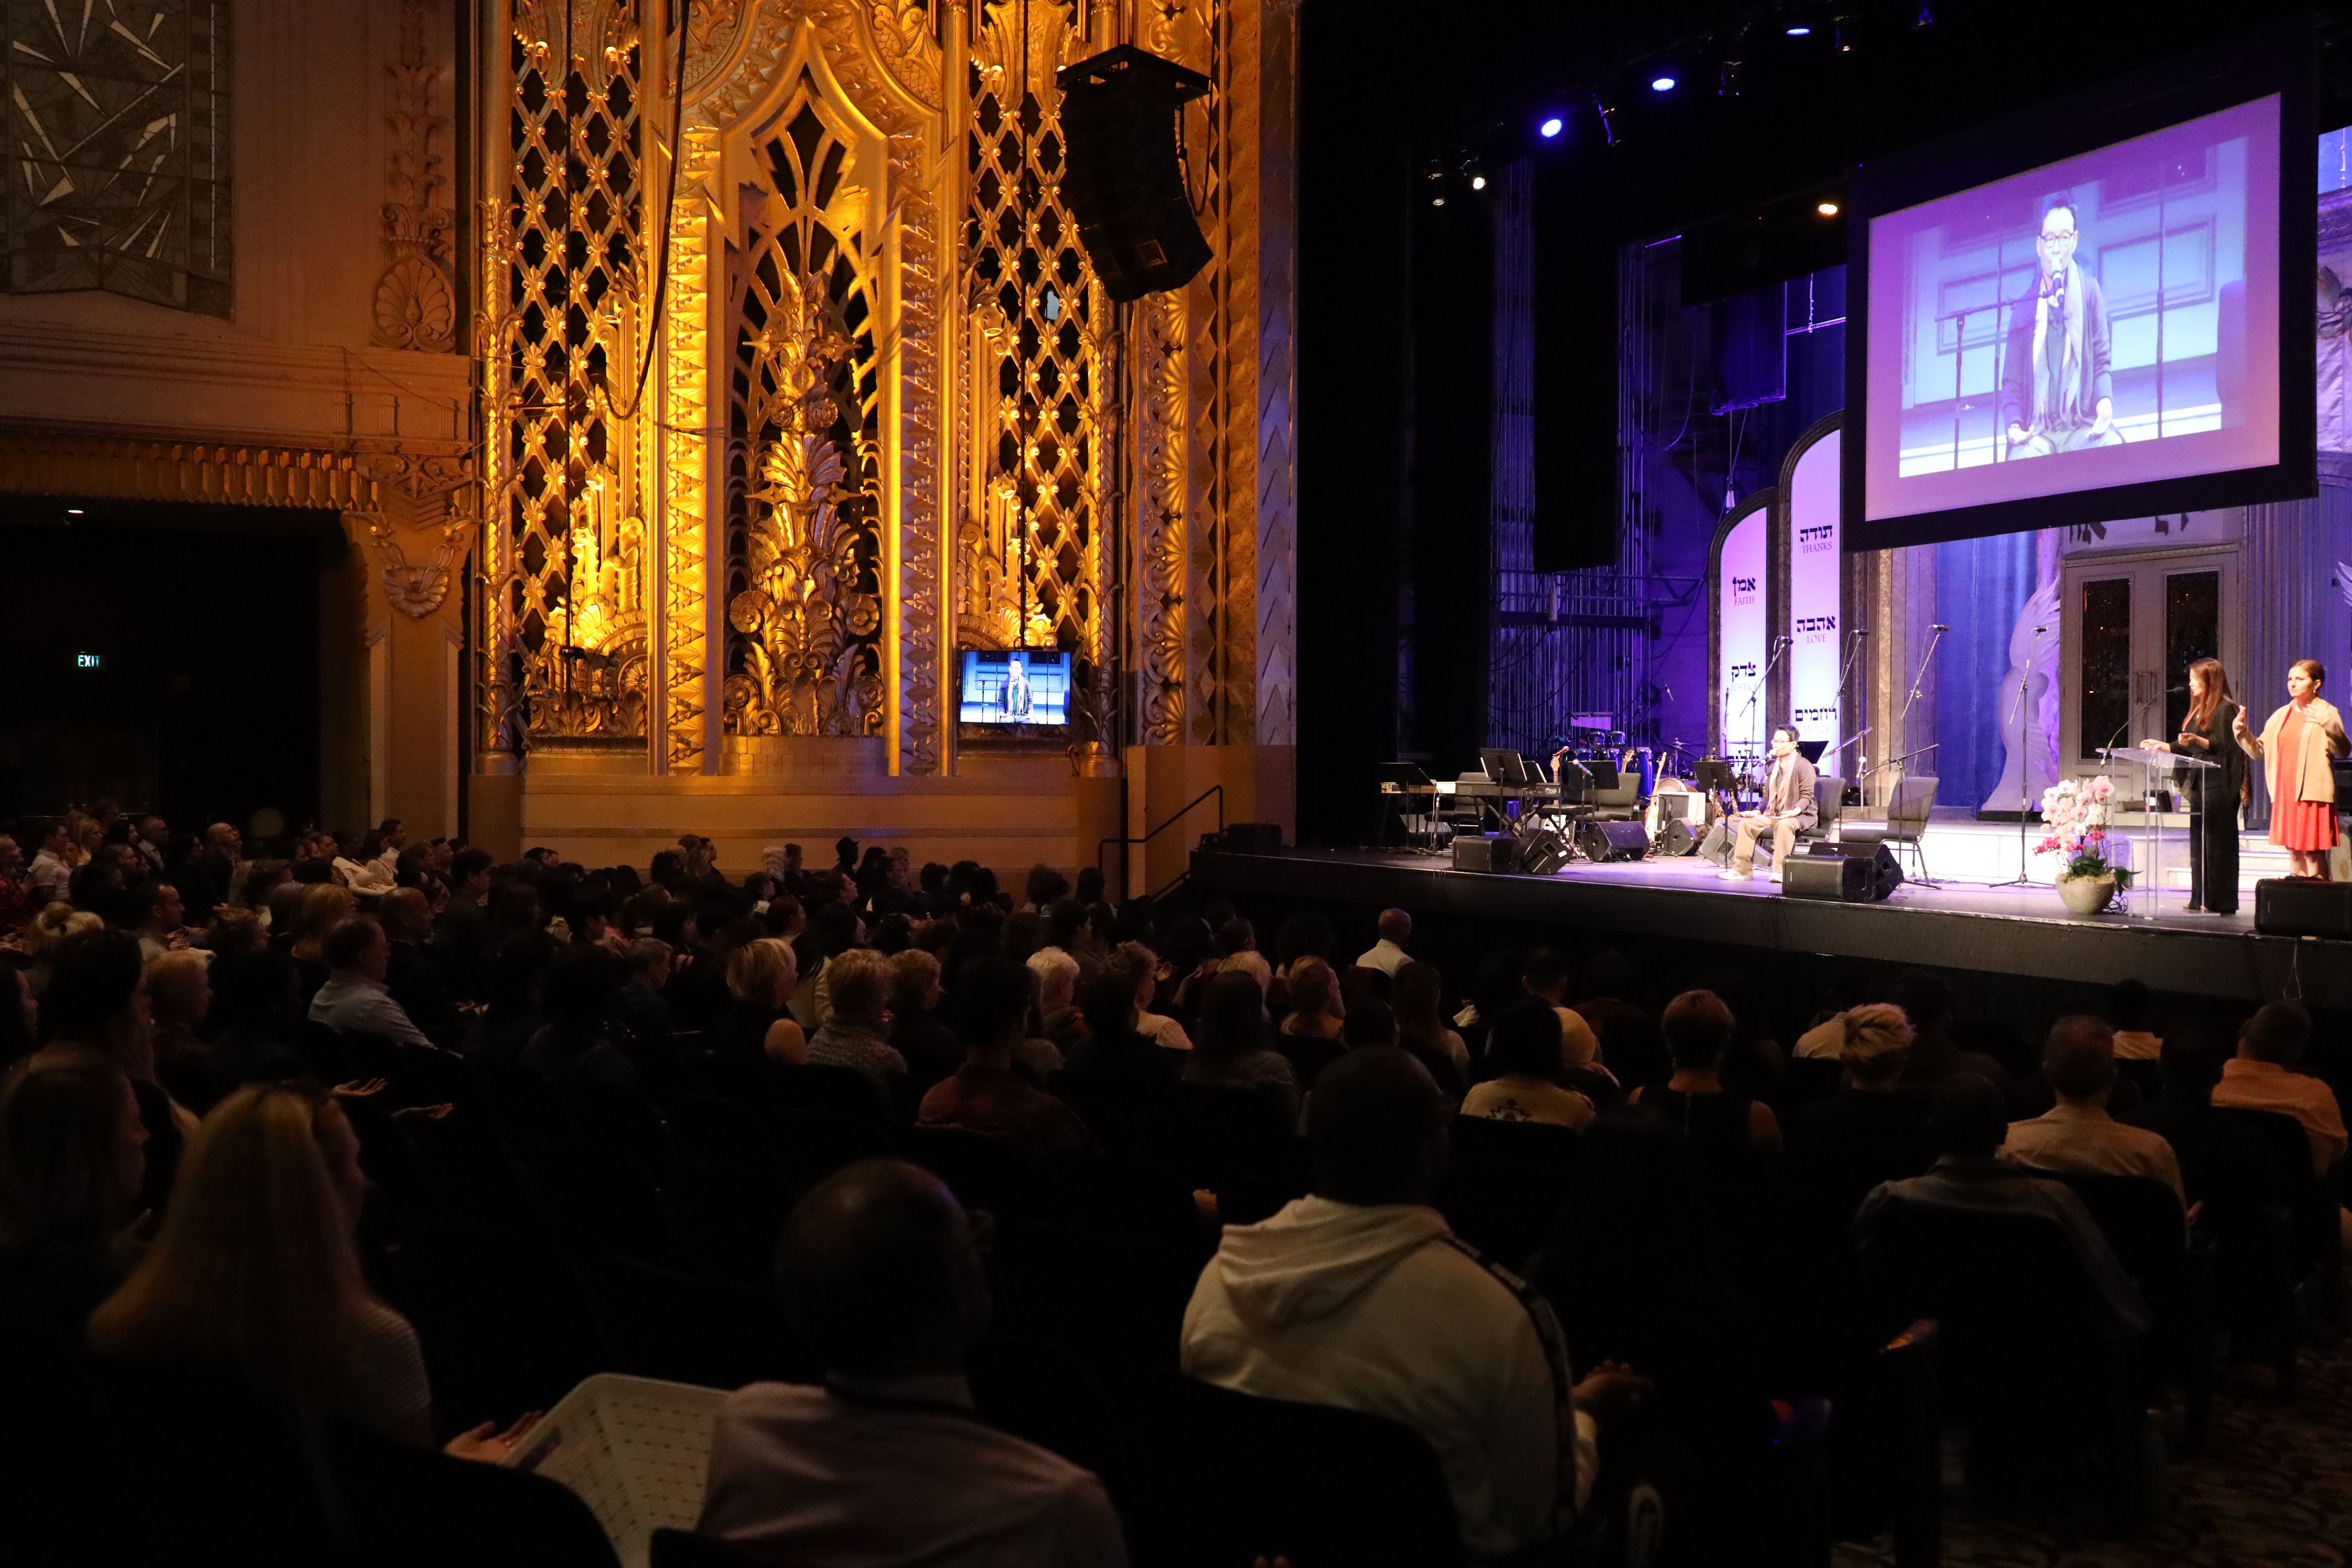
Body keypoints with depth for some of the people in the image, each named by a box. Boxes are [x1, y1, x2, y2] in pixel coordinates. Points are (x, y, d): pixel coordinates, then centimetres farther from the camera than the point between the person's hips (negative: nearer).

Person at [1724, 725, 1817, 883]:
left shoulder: (1804, 766, -6)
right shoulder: (1773, 767, 17)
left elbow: (1807, 796, -15)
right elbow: (1767, 799, 19)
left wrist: (1795, 811, -33)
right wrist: (1757, 812, 0)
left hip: (1800, 816, -7)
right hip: (1774, 815, 7)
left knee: (1784, 824, -39)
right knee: (1747, 821, -14)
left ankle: (1780, 871, -36)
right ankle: (1742, 869, -15)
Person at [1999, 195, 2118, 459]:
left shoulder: (2089, 291, 12)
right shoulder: (2024, 304, 11)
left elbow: (2102, 360, 10)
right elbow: (2011, 377, 10)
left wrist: (2105, 400, -10)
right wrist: (2014, 423, -8)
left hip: (2083, 427, 0)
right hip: (2038, 433, 0)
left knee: (2112, 447, -32)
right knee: (2021, 460, -33)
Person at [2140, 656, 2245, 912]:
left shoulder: (2226, 709, -8)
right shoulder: (2199, 710, 19)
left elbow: (2228, 747, -15)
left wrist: (2199, 741, -27)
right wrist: (2164, 746, 22)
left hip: (2219, 785, -9)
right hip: (2199, 783, 9)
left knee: (2218, 842, -6)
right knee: (2198, 841, 9)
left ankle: (2220, 901, -3)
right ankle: (2200, 899, 12)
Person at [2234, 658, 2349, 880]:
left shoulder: (2327, 712, -3)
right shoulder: (2282, 716, 15)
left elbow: (2343, 751, -16)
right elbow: (2259, 750, 18)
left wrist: (2329, 726, -32)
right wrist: (2241, 731, 3)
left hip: (2313, 793, -6)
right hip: (2285, 793, 6)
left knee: (2312, 851, -8)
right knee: (2293, 850, 9)